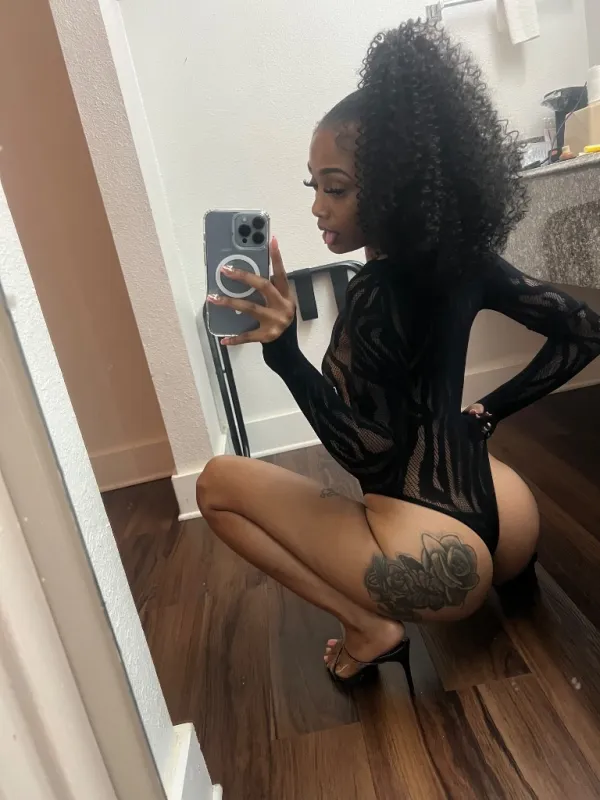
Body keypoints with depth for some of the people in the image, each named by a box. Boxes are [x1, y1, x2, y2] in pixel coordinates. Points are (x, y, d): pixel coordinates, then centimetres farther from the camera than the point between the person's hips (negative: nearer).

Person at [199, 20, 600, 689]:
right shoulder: (464, 256, -2)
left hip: (443, 564, -8)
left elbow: (369, 455, -20)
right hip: (506, 531, 8)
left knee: (218, 482, 0)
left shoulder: (373, 297, -22)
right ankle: (510, 564, 24)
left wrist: (284, 350, -29)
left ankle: (370, 628, 2)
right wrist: (487, 412, 10)